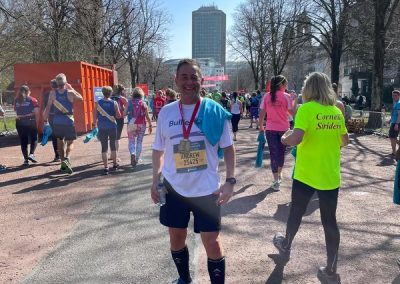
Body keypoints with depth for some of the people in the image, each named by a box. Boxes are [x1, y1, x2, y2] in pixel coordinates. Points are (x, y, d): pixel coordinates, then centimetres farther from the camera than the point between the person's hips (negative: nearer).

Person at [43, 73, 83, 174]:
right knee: (70, 142, 6)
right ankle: (67, 159, -20)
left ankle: (63, 161, 25)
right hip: (68, 120, -2)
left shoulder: (53, 93, -1)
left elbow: (48, 107, 0)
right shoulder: (70, 92, -6)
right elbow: (81, 98, 12)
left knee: (60, 141, 18)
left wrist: (45, 119, 7)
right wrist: (71, 88, 15)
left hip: (57, 121, 2)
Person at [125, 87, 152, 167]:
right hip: (141, 125, 0)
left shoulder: (130, 102, -2)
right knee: (139, 142, 12)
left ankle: (132, 154, -20)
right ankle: (137, 159, 16)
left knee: (131, 141, 8)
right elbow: (147, 116, -2)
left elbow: (124, 114, -2)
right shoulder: (143, 103, -2)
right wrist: (150, 125, 8)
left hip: (131, 124, 0)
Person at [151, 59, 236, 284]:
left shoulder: (215, 111, -8)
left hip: (207, 189, -3)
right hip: (174, 188, 3)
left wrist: (230, 180, -10)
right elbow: (158, 150, 9)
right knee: (176, 237, 17)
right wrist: (155, 181, 6)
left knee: (212, 241, 5)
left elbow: (228, 147, -2)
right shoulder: (166, 112, 0)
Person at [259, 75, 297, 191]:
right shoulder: (286, 96, -5)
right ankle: (279, 175, 36)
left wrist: (261, 126, 10)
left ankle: (276, 181, 0)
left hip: (270, 129, 1)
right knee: (281, 152, 18)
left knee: (274, 154, 3)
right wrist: (294, 100, 7)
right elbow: (292, 113, -4)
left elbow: (262, 113, 0)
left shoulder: (267, 96, 0)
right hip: (283, 129, 0)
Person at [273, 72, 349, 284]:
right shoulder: (336, 112, 4)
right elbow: (345, 141, 16)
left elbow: (295, 139, -26)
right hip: (331, 176, 4)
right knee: (329, 221, 9)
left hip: (306, 175, -4)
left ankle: (286, 247, 40)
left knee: (296, 213, 17)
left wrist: (285, 138, -6)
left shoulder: (306, 109, -13)